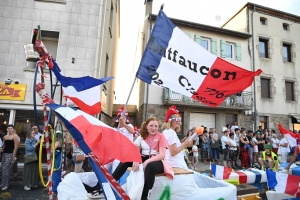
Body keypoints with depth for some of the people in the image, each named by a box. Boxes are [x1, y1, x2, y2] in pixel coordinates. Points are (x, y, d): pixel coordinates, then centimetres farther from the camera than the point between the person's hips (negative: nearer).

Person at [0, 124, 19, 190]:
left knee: (6, 169, -9)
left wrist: (14, 156, -15)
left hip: (11, 154, -7)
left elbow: (16, 147, -12)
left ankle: (5, 185, -1)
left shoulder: (15, 136, -8)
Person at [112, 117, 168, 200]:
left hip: (157, 161, -4)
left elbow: (162, 155, -16)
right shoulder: (142, 136, 6)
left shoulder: (160, 136, -6)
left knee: (150, 166, -39)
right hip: (144, 158, 5)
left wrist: (147, 161, -29)